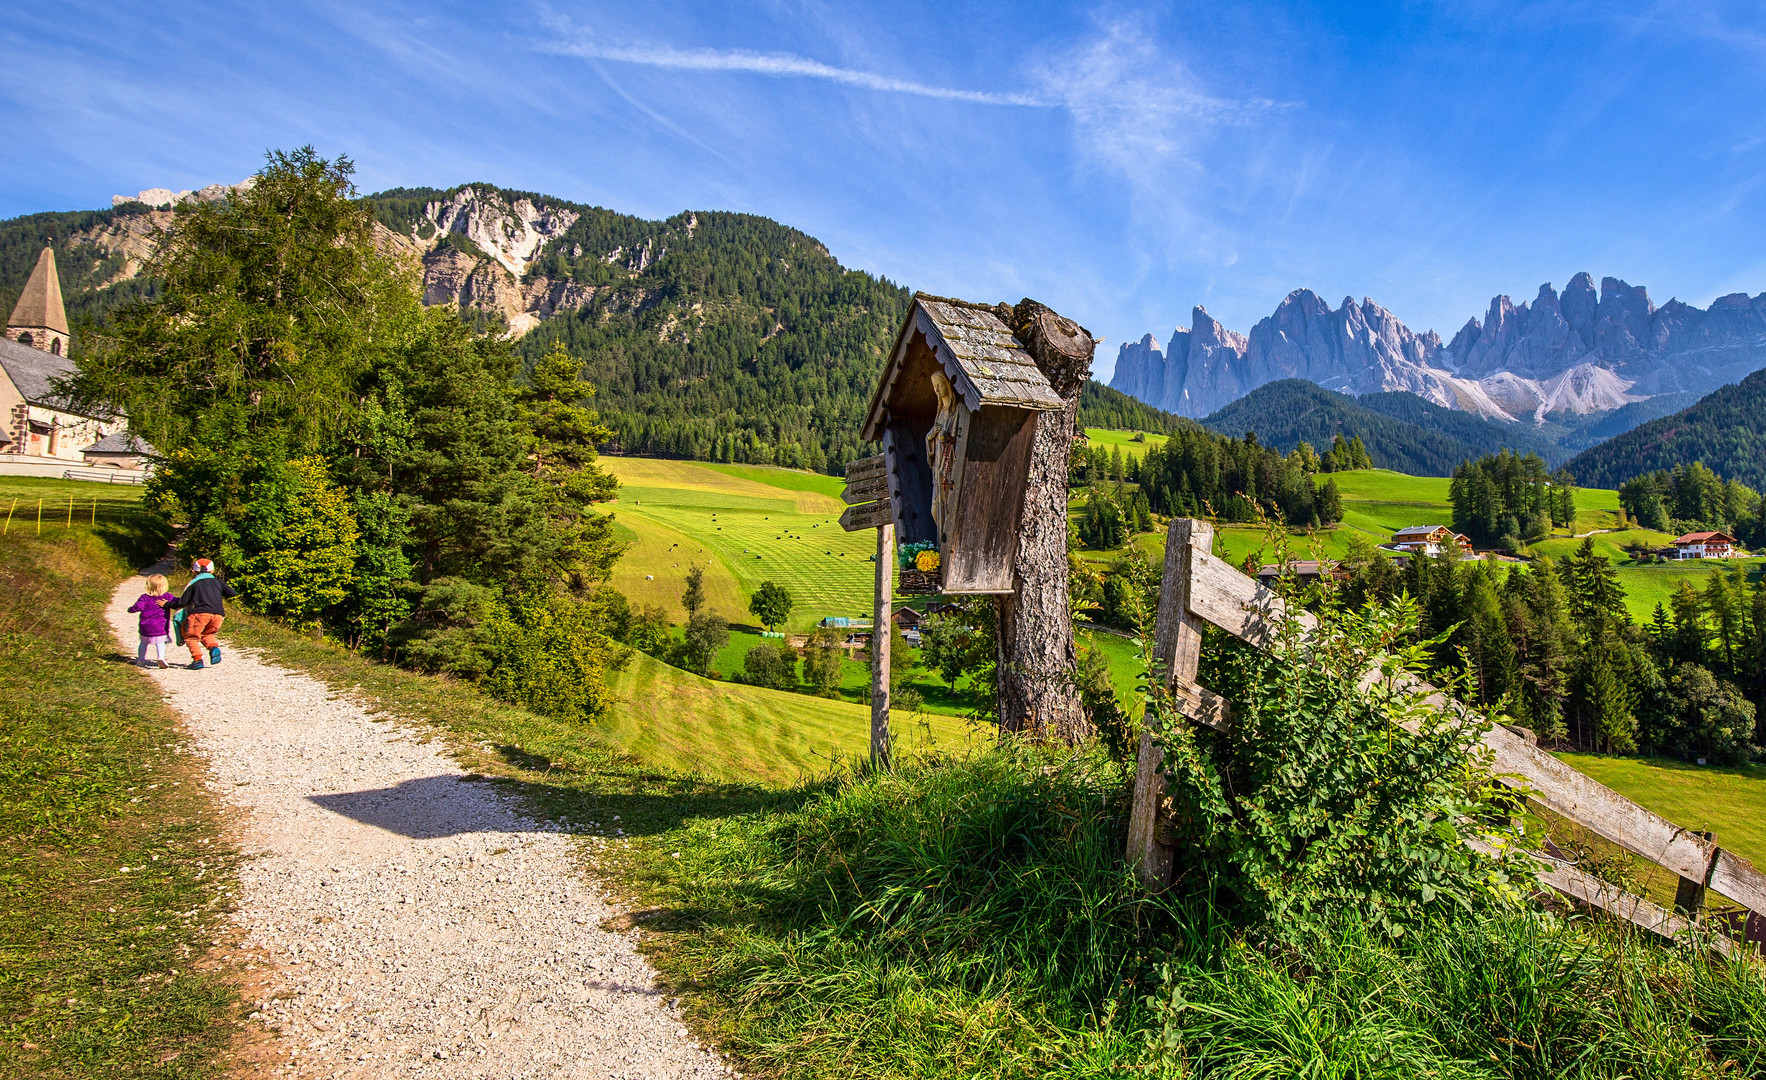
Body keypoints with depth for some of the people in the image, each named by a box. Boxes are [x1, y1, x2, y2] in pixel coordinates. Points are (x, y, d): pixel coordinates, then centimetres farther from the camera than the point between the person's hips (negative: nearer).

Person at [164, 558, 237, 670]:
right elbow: (232, 593, 15)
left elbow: (183, 602, 11)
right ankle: (214, 647, -6)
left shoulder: (193, 584, 14)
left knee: (192, 637, 10)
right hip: (218, 614, 3)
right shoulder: (218, 582, 21)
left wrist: (167, 604, 26)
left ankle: (197, 659, -8)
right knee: (207, 634, 24)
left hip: (200, 613, -3)